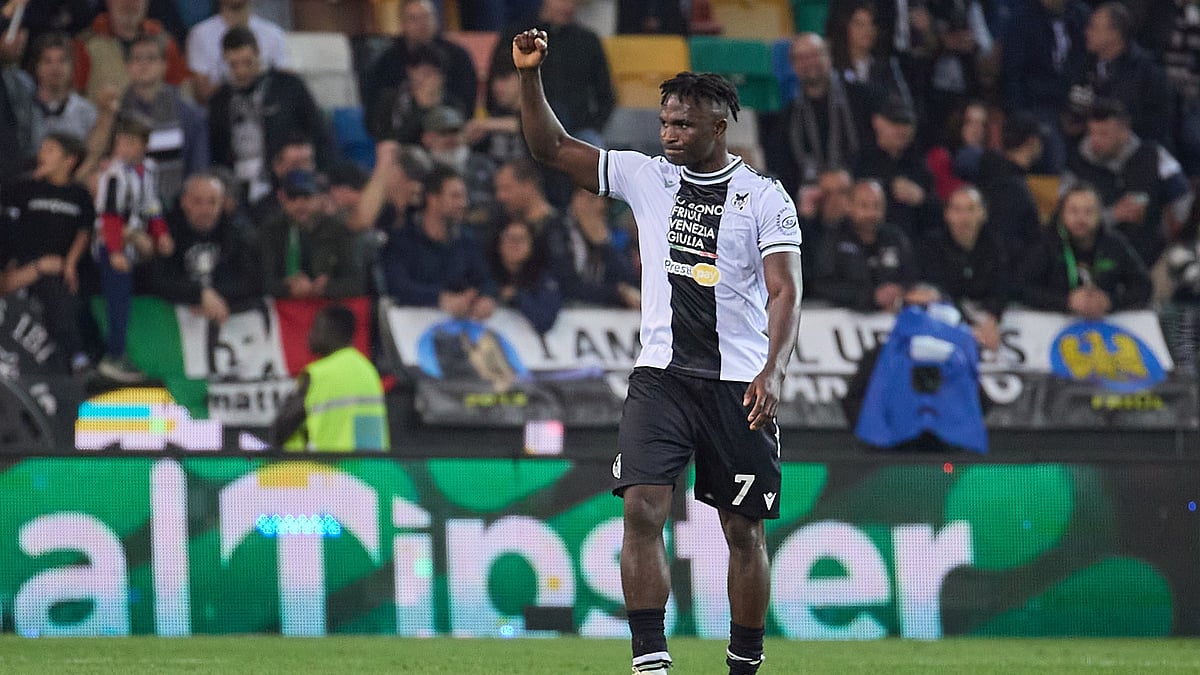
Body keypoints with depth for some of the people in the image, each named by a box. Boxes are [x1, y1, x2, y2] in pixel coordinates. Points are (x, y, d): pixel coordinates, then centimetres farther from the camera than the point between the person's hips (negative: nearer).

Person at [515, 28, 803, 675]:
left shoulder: (765, 197, -1)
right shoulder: (647, 177, 7)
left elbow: (785, 292, -8)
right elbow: (551, 148, 8)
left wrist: (773, 371, -22)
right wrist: (530, 76, -6)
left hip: (737, 383, -2)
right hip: (661, 374, 2)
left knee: (744, 531, 5)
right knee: (643, 509, -16)